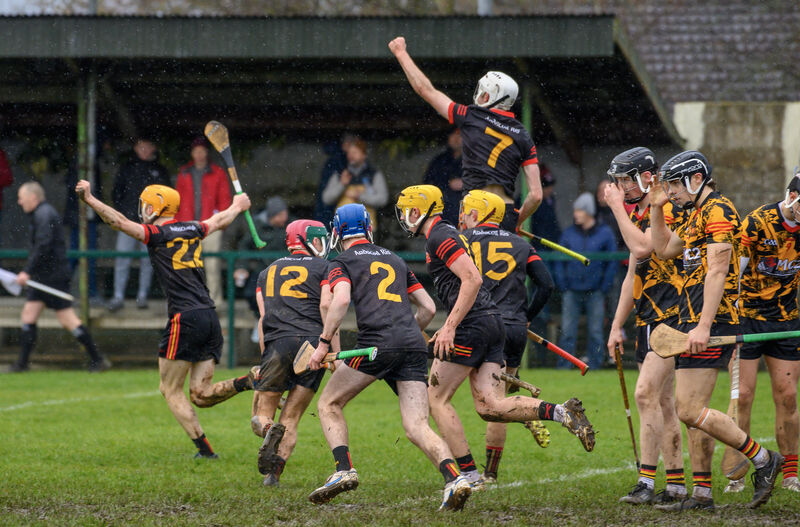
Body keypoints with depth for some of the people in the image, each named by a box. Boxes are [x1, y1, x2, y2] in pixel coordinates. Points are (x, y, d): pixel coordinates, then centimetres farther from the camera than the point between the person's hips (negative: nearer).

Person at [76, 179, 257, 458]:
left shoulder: (157, 234, -3)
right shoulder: (192, 230, 16)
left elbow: (120, 222, -14)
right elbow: (220, 221, 36)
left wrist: (89, 199, -12)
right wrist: (238, 206, 56)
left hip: (184, 319, -7)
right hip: (210, 318, 7)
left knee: (171, 390, 5)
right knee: (200, 394, 9)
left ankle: (204, 448, -2)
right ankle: (248, 381, -13)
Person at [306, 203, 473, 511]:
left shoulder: (342, 263, 11)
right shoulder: (395, 261, 27)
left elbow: (341, 300, -10)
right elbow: (428, 308, 26)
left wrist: (324, 343, -7)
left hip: (378, 343, -5)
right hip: (414, 347, 5)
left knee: (329, 405, 13)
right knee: (417, 427, -1)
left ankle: (344, 470, -4)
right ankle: (454, 478, -25)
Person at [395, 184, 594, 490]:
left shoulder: (440, 238, -9)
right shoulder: (445, 235, 23)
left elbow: (472, 280, -20)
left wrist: (450, 327, -22)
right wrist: (448, 327, 26)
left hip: (473, 325, -10)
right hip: (493, 323, 10)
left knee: (437, 399, -1)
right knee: (489, 407, 0)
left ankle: (470, 476, -4)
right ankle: (562, 413, -13)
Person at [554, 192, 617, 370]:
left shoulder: (605, 233, 1)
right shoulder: (569, 234, 5)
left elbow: (613, 261, 4)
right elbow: (558, 260, 11)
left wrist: (604, 286, -3)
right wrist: (562, 284, 0)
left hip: (595, 291, -1)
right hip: (572, 292, 1)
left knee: (595, 332, 3)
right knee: (567, 331, -1)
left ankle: (594, 366, 9)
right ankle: (563, 367, 2)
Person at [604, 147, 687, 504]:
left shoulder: (668, 210, -11)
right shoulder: (638, 215, 17)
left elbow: (641, 248, -27)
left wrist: (617, 207, -16)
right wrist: (617, 326, 20)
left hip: (670, 316, -10)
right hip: (648, 320, 10)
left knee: (647, 394, -17)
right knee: (662, 401, 9)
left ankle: (647, 482, -18)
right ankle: (676, 484, 13)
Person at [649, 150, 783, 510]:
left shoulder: (718, 211, -11)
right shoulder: (695, 215, 20)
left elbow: (717, 271, -19)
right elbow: (663, 250, 33)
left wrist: (704, 326, -26)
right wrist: (657, 208, 21)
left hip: (710, 323, -10)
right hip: (693, 322, 10)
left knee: (690, 410, -14)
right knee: (690, 410, 9)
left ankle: (763, 460, -6)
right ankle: (702, 494, 12)